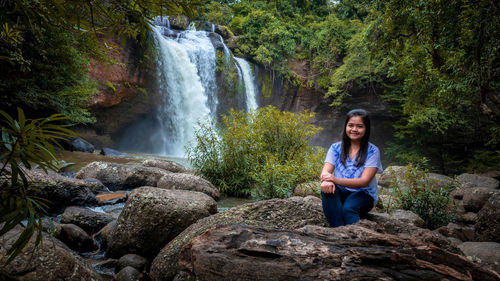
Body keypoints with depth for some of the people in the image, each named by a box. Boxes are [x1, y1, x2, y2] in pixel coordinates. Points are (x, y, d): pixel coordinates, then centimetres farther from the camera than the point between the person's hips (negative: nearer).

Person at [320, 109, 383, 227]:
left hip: (363, 195, -3)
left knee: (348, 208, -35)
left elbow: (364, 181, -15)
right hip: (341, 193, 3)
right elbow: (325, 171, -6)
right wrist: (326, 180, -34)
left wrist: (336, 180, -31)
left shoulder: (372, 151, -4)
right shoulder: (336, 148, 5)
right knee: (327, 188, -31)